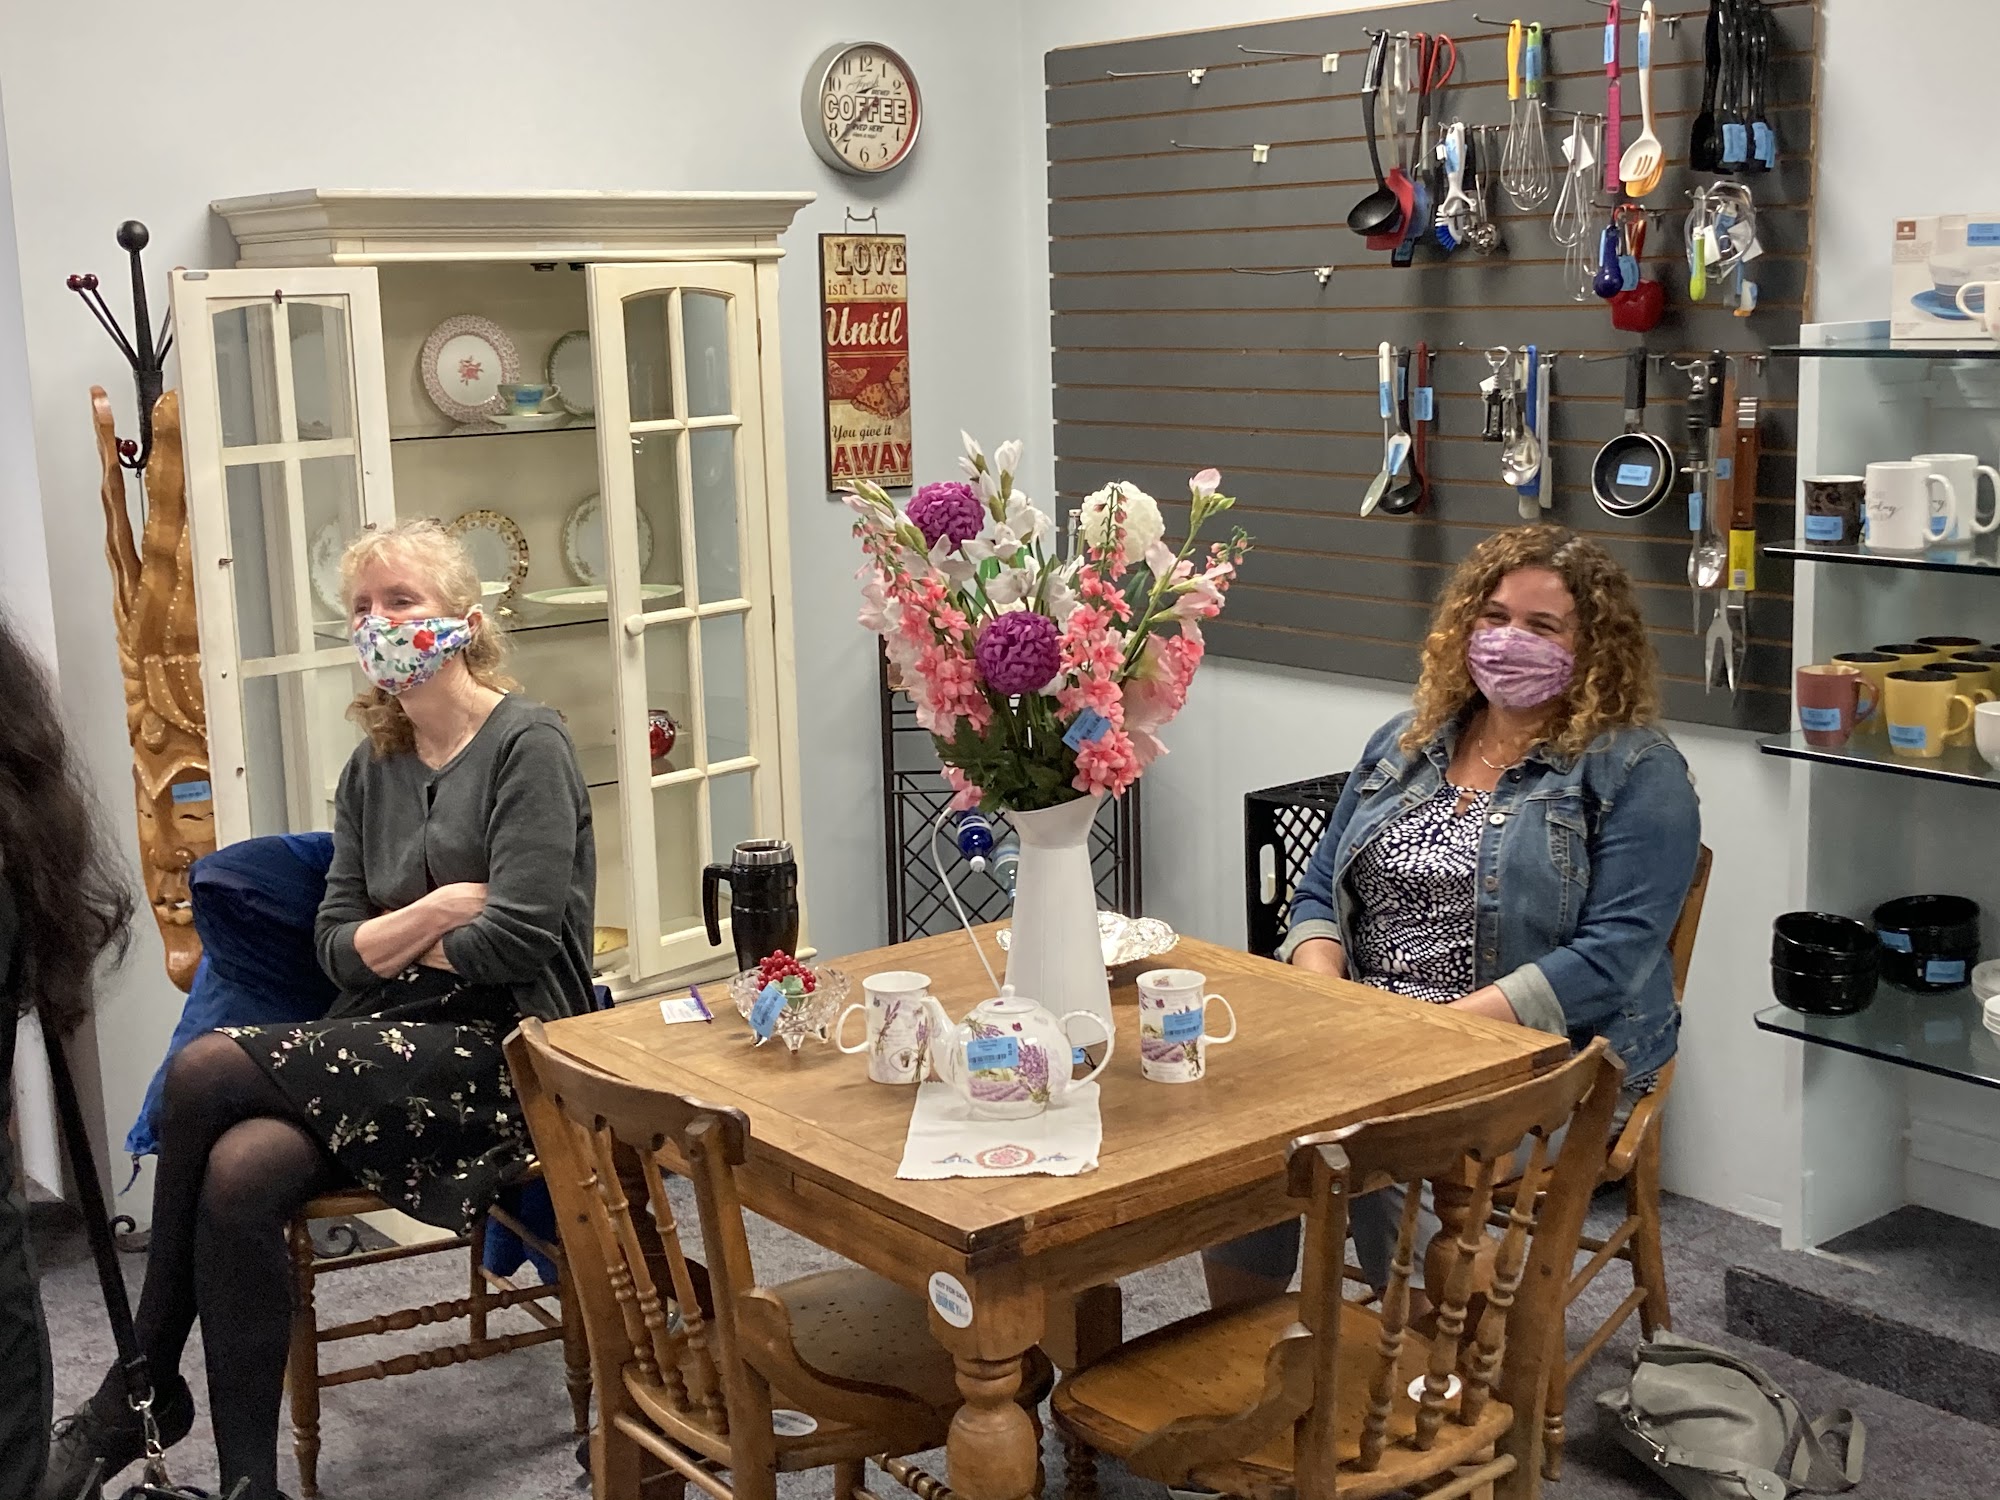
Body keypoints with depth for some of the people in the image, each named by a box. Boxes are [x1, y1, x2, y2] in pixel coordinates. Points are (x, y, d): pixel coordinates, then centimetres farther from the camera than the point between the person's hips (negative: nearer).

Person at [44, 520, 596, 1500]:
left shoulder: (526, 745, -4)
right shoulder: (371, 771, 16)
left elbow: (519, 936, -15)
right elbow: (337, 951, 9)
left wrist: (395, 942, 1)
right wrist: (437, 911, -9)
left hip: (501, 1053, -6)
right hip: (389, 1049, 6)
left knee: (208, 1071, -22)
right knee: (240, 1173, -27)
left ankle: (143, 1393, -6)